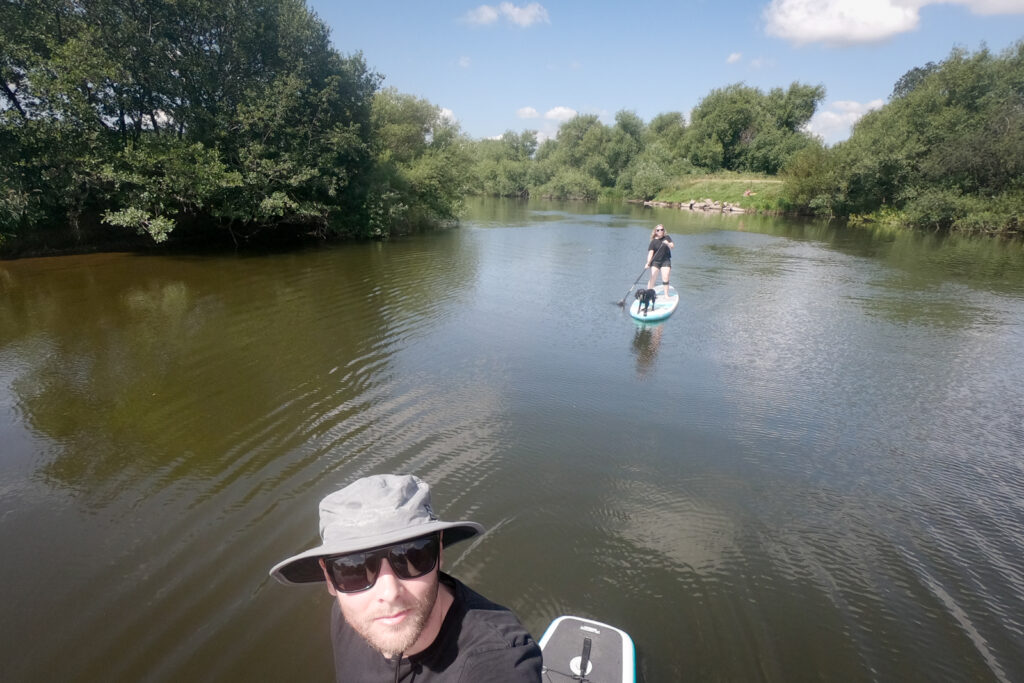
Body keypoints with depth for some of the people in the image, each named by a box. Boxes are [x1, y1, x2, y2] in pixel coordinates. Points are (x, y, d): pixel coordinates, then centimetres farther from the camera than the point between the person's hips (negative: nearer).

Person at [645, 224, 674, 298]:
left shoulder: (667, 238, 6)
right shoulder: (653, 241, -4)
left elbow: (672, 246, -1)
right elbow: (650, 253, -11)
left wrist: (668, 244, -23)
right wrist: (648, 263, -23)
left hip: (666, 261, 2)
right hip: (655, 261, -1)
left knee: (665, 277, -7)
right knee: (653, 277, -8)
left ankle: (666, 294, 2)